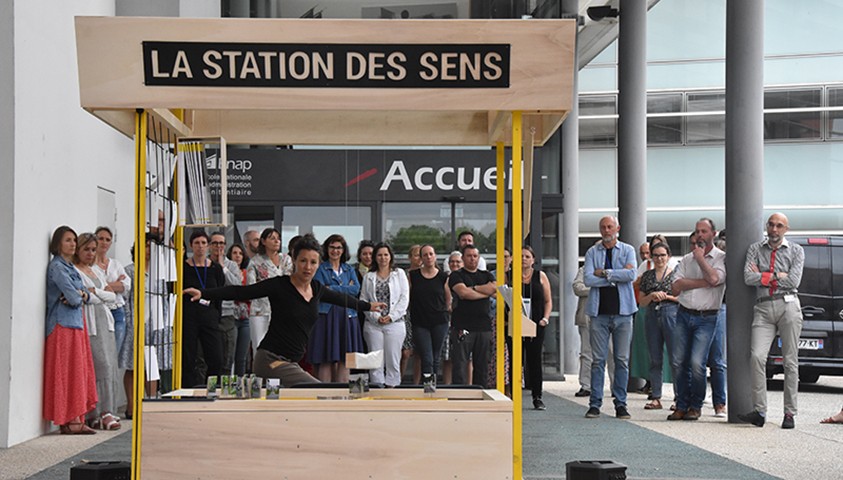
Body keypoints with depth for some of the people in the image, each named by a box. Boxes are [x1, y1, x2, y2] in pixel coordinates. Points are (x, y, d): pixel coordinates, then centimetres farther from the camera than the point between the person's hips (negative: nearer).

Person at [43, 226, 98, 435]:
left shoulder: (70, 267, 18)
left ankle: (75, 419, 9)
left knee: (79, 370, 7)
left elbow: (85, 295, 14)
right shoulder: (56, 266, -11)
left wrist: (81, 295, -8)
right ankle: (67, 420, -5)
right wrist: (77, 296, 3)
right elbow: (73, 297, -19)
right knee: (66, 372, -7)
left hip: (76, 323, 9)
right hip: (63, 325, -9)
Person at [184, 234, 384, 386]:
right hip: (271, 360, -7)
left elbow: (340, 297, 30)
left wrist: (368, 306, 45)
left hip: (291, 362, 7)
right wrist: (203, 293, -22)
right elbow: (240, 292, -12)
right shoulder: (279, 286, -9)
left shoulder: (316, 289, 11)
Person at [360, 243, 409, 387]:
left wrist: (391, 316, -8)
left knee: (393, 359, -2)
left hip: (395, 323, -1)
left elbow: (404, 298, 1)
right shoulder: (368, 277, 11)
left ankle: (392, 386, 3)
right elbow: (363, 300, 5)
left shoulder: (399, 274, 8)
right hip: (373, 324, 1)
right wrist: (376, 316, -8)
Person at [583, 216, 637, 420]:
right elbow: (588, 279, -6)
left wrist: (604, 273, -7)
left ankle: (620, 403, 8)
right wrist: (615, 278, -6)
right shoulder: (592, 252, 9)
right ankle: (595, 403, 4)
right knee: (598, 360, 0)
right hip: (600, 312, 0)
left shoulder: (627, 250, 8)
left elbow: (631, 274, -10)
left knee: (622, 360, 2)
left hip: (623, 312, 0)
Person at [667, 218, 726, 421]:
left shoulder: (722, 257, 2)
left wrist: (700, 257, -6)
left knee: (697, 363, -13)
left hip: (706, 318, -4)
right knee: (678, 362, -1)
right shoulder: (686, 259, 14)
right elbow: (676, 287, 1)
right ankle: (682, 406, 9)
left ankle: (696, 406, 3)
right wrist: (704, 282, -9)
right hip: (684, 315, 4)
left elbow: (714, 278, -19)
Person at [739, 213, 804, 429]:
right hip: (763, 308, 1)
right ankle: (760, 411, -13)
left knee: (790, 361, -1)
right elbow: (748, 278, 0)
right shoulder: (755, 249, 14)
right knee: (757, 356, -15)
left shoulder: (796, 251, 11)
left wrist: (763, 276, -1)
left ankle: (790, 413, 3)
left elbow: (793, 281, -3)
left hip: (788, 306, -1)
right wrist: (778, 277, -2)